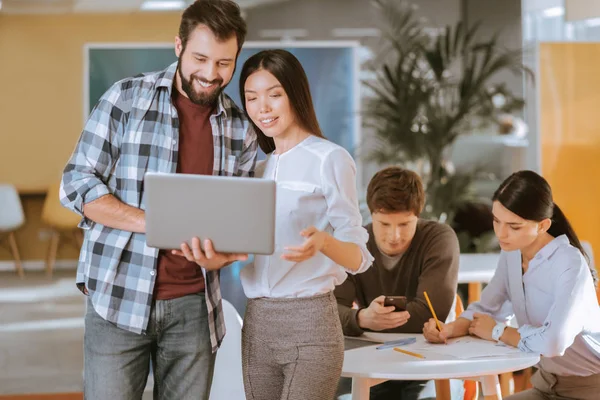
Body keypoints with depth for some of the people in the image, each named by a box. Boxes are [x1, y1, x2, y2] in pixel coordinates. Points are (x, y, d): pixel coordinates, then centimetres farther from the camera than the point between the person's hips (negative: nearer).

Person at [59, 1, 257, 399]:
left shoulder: (241, 130, 7)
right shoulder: (126, 98, -2)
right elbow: (77, 184, -5)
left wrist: (221, 255, -14)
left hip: (194, 306, 3)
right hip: (119, 298, -3)